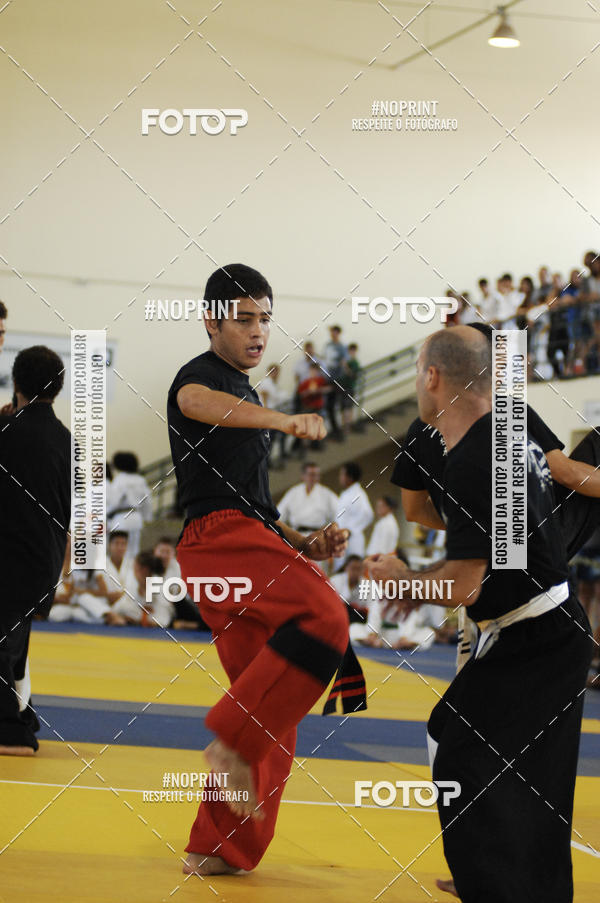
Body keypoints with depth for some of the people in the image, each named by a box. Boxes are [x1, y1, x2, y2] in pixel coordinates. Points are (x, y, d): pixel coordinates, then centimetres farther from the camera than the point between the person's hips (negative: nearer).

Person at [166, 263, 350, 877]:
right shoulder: (202, 375, 1)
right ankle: (234, 741, -26)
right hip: (219, 535, -9)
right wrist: (285, 420, -43)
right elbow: (197, 402, -27)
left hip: (246, 547, 9)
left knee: (271, 715, 7)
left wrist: (304, 545, 16)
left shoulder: (247, 402, 29)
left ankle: (218, 848, 13)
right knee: (324, 619, -32)